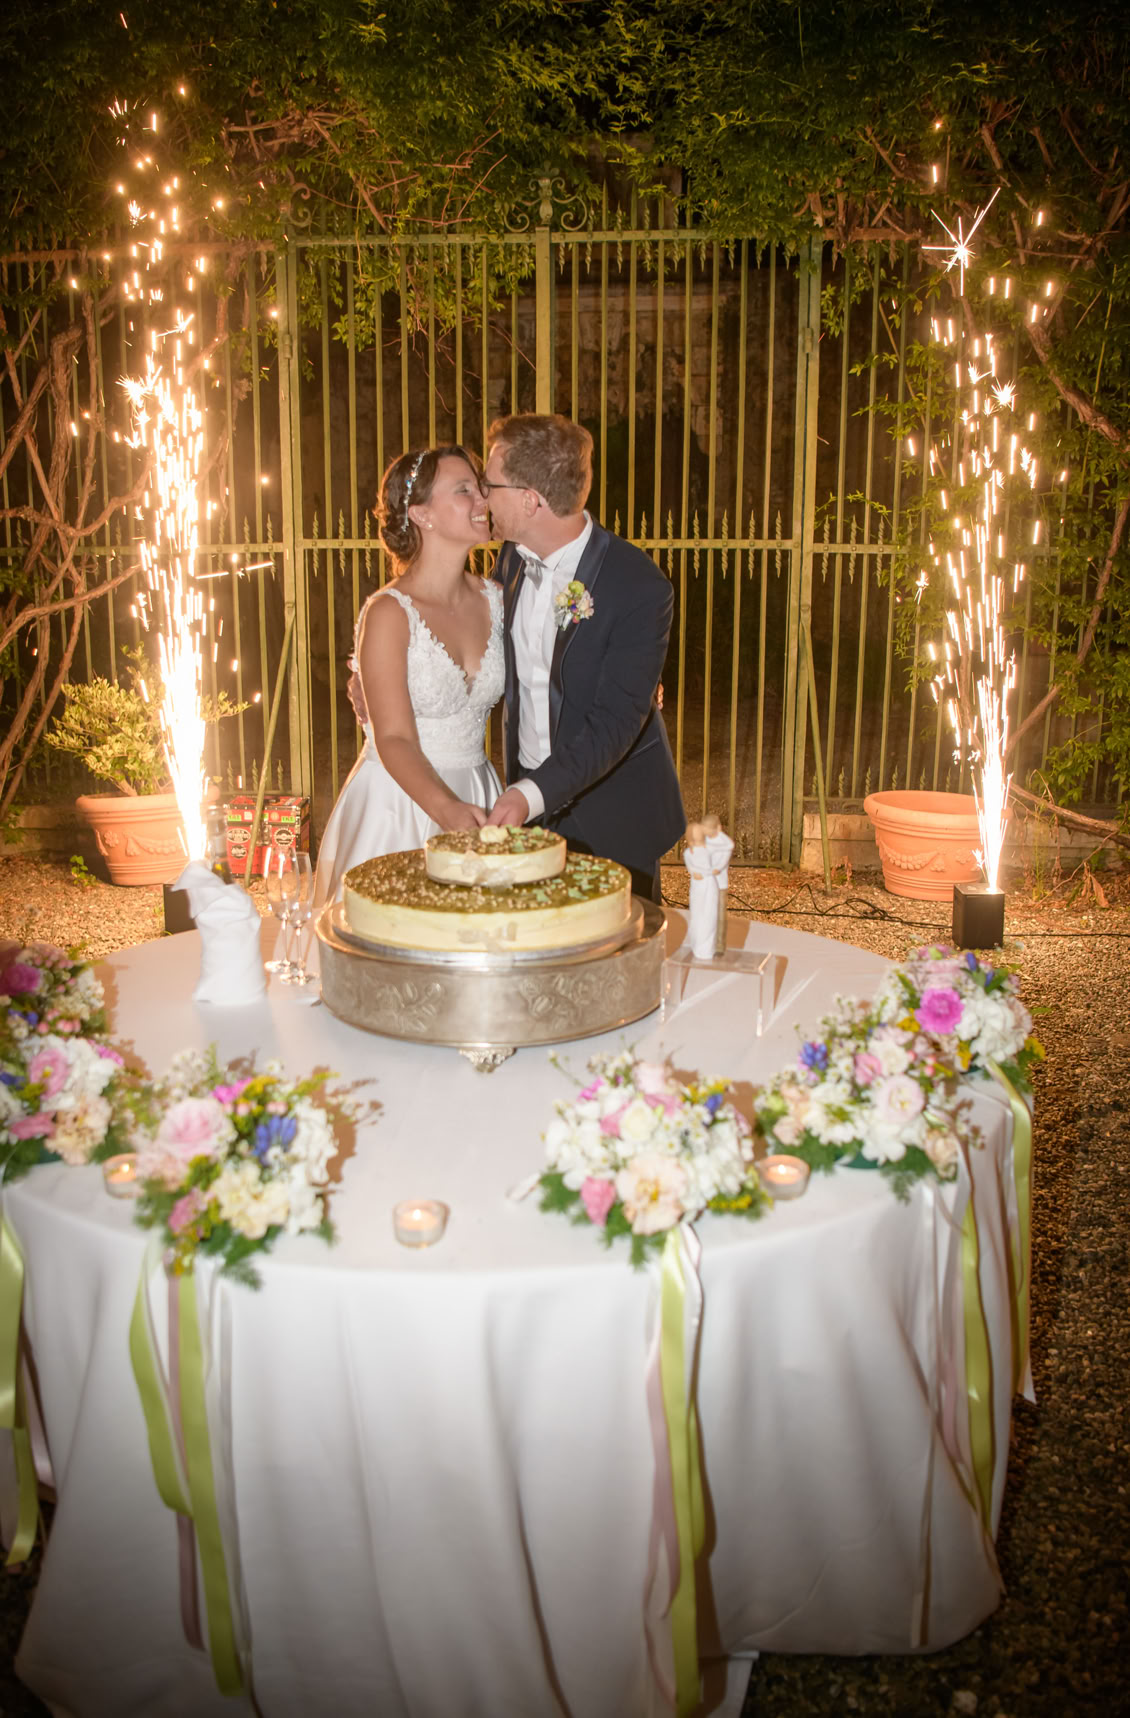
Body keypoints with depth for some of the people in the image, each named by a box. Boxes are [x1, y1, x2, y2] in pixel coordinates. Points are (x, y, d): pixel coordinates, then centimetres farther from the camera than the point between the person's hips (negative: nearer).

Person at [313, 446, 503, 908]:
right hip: (400, 805, -5)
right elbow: (394, 741, -19)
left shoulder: (493, 599, 4)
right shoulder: (388, 613, -14)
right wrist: (445, 807, -35)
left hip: (475, 797, 6)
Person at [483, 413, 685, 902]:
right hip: (525, 796, 5)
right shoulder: (511, 560, -1)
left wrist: (535, 792, -35)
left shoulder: (640, 589, -21)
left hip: (611, 821, -5)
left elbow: (615, 722, -24)